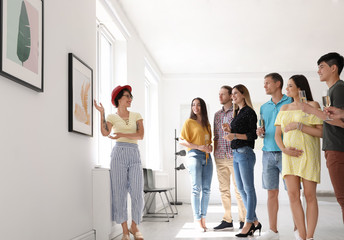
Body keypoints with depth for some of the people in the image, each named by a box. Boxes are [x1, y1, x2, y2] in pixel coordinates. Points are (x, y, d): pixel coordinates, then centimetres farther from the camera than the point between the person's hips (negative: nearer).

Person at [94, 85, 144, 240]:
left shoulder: (136, 116, 13)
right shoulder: (112, 117, 8)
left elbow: (140, 135, -1)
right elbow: (105, 133, -10)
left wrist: (121, 134, -11)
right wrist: (102, 112, -11)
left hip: (135, 155, 2)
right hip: (119, 153, -2)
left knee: (137, 193, -3)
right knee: (119, 192, -3)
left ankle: (134, 227, 13)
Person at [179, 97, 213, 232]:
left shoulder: (207, 124, 18)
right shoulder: (189, 122, 2)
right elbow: (181, 140, -4)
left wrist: (210, 146, 4)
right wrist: (198, 147, -13)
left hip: (207, 157, 5)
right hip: (194, 155, -5)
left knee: (206, 189, 3)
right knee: (196, 188, -8)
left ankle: (203, 218, 12)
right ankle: (197, 219, -2)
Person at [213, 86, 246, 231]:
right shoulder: (217, 115, 16)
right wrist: (214, 153, 12)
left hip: (234, 156, -5)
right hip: (220, 157, 6)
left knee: (238, 189, -3)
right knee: (223, 189, 7)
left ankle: (243, 220, 5)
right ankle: (227, 220, 13)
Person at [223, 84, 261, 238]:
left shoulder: (249, 112, -7)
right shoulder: (237, 113, 18)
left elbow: (253, 135, -12)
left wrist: (235, 135, -21)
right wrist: (230, 130, 5)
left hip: (245, 153, -9)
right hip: (236, 154, 9)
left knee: (248, 189, -3)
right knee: (241, 189, 10)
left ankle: (249, 223, 2)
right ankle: (255, 221, 18)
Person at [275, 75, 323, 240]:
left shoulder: (312, 105, 1)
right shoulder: (284, 108, 16)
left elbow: (321, 132, -7)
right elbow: (277, 134, 14)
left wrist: (298, 125, -14)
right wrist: (284, 149, -4)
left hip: (308, 155, -4)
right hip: (289, 156, 4)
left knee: (310, 196, -3)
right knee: (293, 196, -2)